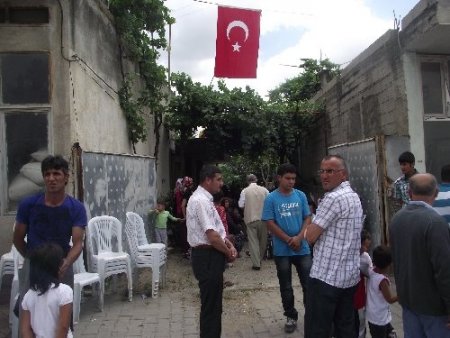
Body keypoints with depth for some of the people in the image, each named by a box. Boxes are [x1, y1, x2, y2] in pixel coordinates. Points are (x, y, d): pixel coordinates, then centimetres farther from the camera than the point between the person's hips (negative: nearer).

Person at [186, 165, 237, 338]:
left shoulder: (205, 199, 13)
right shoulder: (200, 200, -20)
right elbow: (212, 236, -23)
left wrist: (230, 245, 4)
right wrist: (228, 253, -9)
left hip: (212, 255, 10)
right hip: (207, 257, -10)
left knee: (214, 304, 20)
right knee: (210, 305, 1)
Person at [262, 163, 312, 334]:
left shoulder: (300, 195, 1)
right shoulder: (271, 198, -7)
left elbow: (307, 218, 2)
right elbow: (270, 223, -9)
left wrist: (299, 237, -13)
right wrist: (289, 240, -12)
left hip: (302, 248, 2)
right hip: (282, 250, -1)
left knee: (308, 284, 8)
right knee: (286, 286, 11)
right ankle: (291, 316, 27)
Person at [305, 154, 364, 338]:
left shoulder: (333, 198, -18)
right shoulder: (354, 196, 13)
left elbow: (310, 236, -16)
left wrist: (311, 226, 4)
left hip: (326, 276, -9)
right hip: (350, 275, 9)